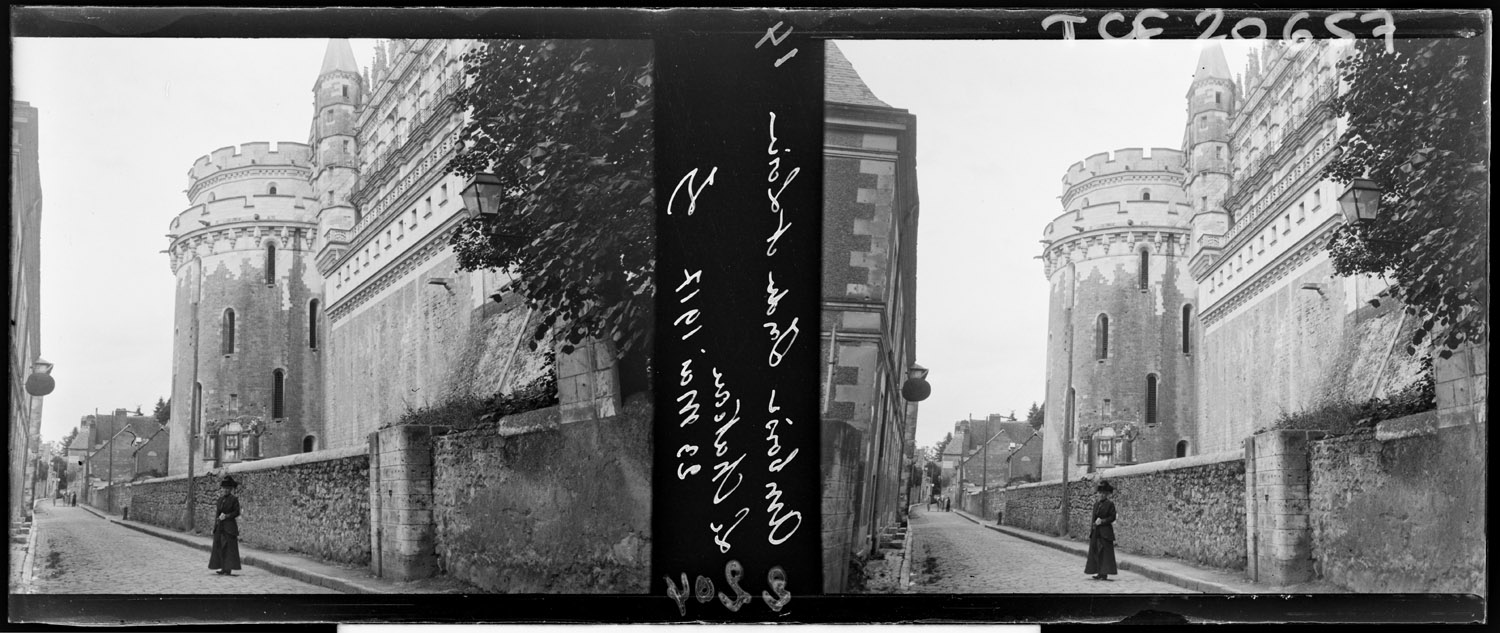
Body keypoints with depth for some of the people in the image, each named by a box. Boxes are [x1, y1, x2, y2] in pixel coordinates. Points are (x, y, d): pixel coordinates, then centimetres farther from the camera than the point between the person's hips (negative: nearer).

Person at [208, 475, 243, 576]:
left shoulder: (234, 499, -4)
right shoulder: (220, 499, 14)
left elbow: (237, 512, -7)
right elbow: (218, 512, 18)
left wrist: (227, 516, -17)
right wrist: (215, 524, 14)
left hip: (229, 526, -7)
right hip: (220, 526, 7)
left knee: (229, 548, -6)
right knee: (220, 547, 5)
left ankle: (229, 569, -4)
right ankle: (223, 569, 11)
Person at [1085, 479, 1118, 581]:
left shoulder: (1110, 504, -5)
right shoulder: (1096, 504, 13)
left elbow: (1112, 517, -8)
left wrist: (1102, 521, -17)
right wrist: (1091, 529, 13)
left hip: (1105, 531, -7)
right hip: (1096, 532, 7)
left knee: (1105, 553, -4)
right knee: (1095, 552, 6)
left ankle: (1105, 574, -2)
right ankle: (1099, 573, 12)